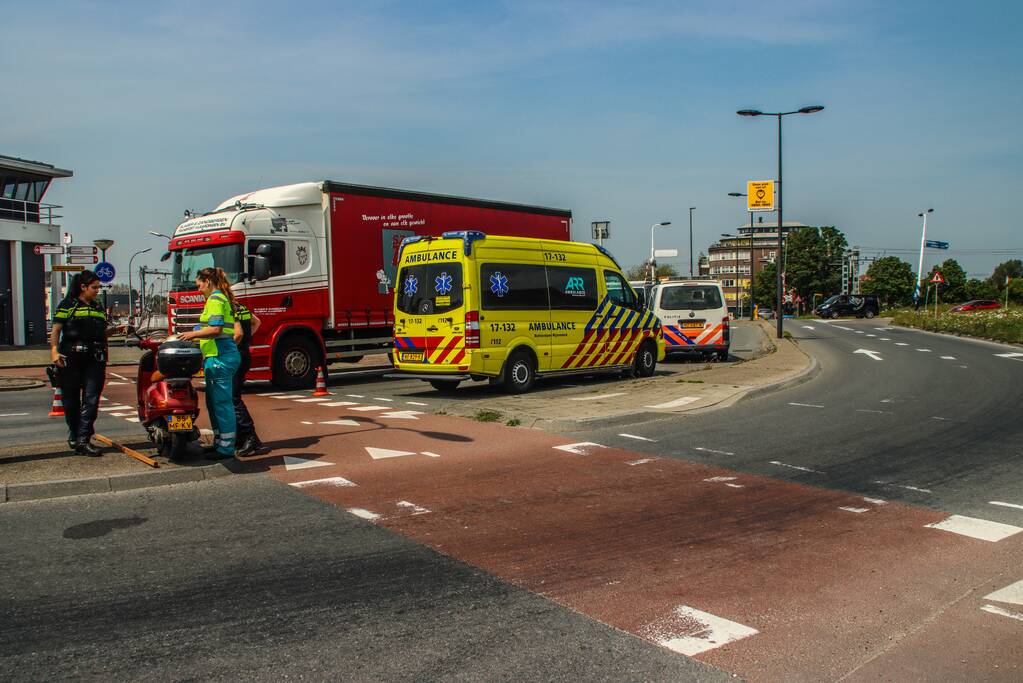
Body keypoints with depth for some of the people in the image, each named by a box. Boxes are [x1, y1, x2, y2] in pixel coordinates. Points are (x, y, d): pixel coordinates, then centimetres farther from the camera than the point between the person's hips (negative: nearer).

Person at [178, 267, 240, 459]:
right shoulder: (223, 298, 21)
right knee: (213, 402, 15)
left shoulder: (215, 298, -10)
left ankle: (226, 447, -4)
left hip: (219, 357, -11)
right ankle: (220, 443, 22)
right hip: (225, 355, 11)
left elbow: (215, 329, -19)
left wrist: (193, 334, -8)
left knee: (222, 402, -7)